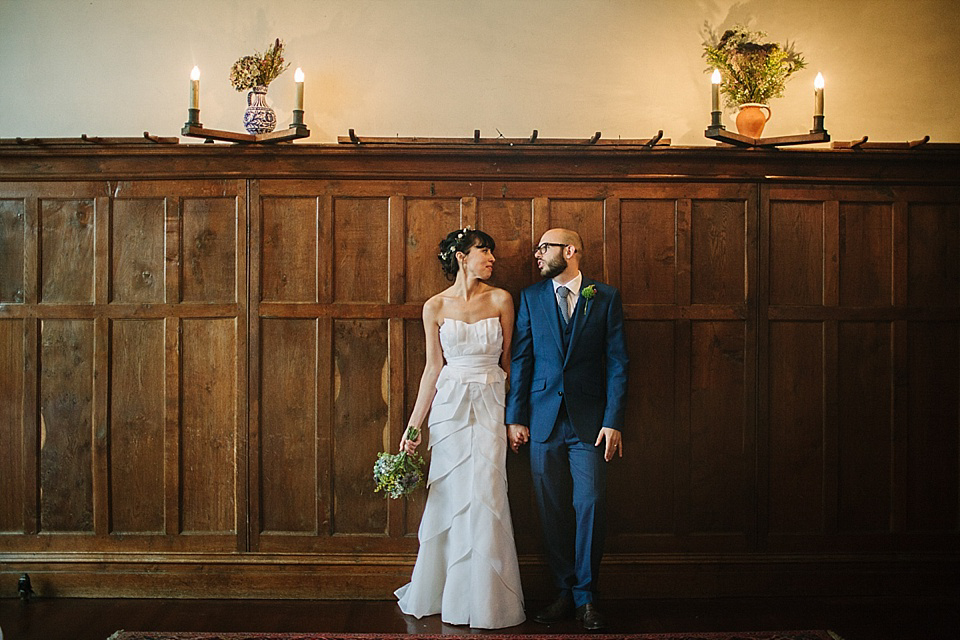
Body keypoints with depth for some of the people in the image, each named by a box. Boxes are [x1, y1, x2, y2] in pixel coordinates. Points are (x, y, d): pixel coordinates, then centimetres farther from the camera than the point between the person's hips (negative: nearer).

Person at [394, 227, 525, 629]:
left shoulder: (500, 300, 2)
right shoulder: (435, 307, 2)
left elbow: (507, 360, 6)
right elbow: (433, 367, 4)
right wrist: (413, 424, 1)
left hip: (490, 406, 0)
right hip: (449, 406, 0)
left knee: (484, 497, -3)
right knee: (448, 498, 5)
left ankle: (484, 601, 11)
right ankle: (437, 593, 23)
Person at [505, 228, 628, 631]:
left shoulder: (606, 298, 3)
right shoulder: (531, 297, 9)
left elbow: (617, 363, 0)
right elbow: (520, 360, 7)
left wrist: (613, 421, -7)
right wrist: (515, 417, 1)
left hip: (589, 420, -2)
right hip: (544, 418, 2)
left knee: (590, 505, -4)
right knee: (551, 509, 6)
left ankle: (586, 597, 10)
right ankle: (564, 593, 18)